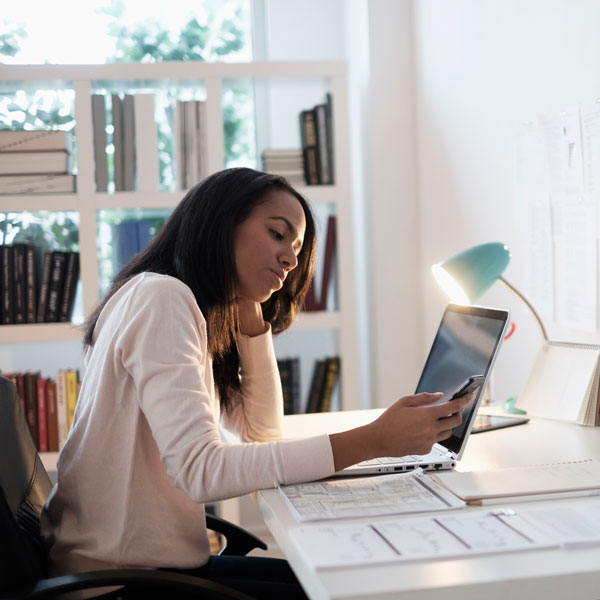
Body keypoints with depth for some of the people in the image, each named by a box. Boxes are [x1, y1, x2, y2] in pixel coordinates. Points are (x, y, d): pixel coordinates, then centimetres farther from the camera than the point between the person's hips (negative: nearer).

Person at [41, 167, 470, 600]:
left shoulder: (206, 318, 13)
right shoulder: (160, 297, -17)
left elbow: (262, 432, 15)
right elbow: (201, 471, -27)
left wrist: (253, 320, 4)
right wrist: (374, 441, -29)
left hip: (161, 563, 9)